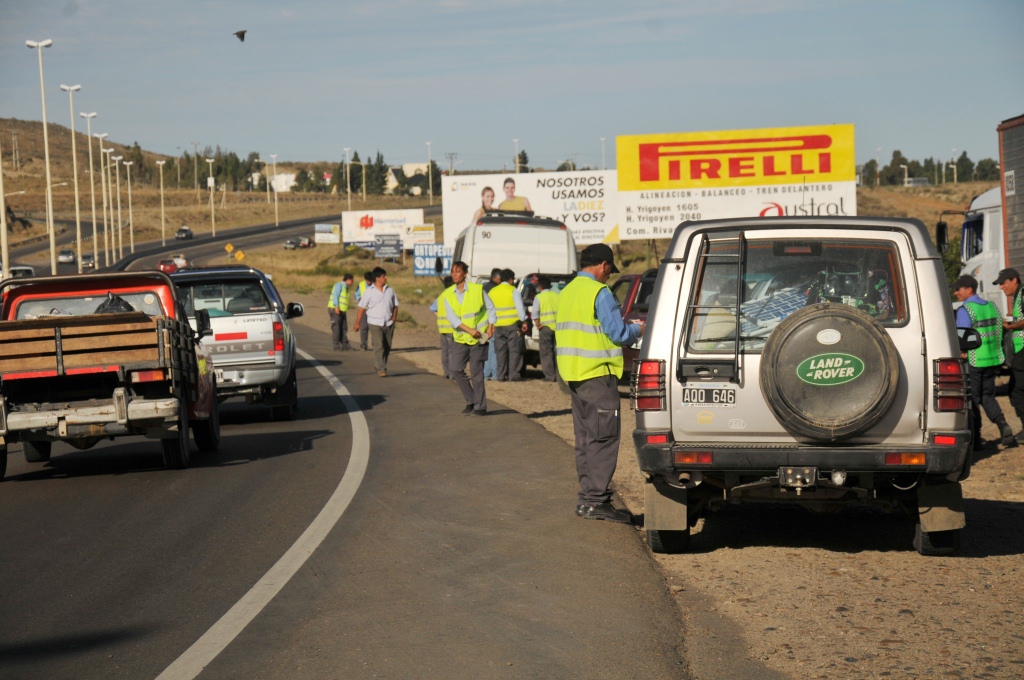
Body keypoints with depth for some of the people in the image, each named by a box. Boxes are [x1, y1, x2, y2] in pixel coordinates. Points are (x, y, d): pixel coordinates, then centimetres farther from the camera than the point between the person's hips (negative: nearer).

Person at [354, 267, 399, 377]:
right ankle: (381, 369, -15)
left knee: (387, 347, 9)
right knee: (379, 346, -14)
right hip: (375, 323, -5)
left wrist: (393, 320, 2)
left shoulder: (389, 290, 8)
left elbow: (395, 306, 13)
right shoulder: (369, 291, -3)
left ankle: (377, 365, 28)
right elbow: (362, 308, -2)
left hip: (388, 324, 5)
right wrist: (358, 323, -5)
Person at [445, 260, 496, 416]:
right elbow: (452, 317, -8)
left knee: (476, 374, -4)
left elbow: (490, 308, 6)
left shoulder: (477, 289, -5)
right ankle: (471, 401, 12)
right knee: (455, 368, -3)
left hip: (478, 338, -4)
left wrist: (490, 326, -7)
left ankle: (480, 407, 4)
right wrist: (469, 330, -20)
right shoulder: (448, 294, 1)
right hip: (461, 338, 4)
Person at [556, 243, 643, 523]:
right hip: (597, 374, -9)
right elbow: (617, 333, -15)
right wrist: (638, 330, 7)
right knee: (603, 438, -6)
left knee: (585, 438, 12)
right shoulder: (599, 292, -12)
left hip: (573, 374, 9)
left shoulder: (566, 293, 15)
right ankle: (595, 500, -8)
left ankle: (588, 497, 14)